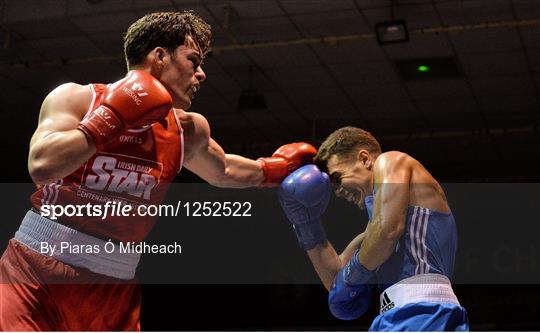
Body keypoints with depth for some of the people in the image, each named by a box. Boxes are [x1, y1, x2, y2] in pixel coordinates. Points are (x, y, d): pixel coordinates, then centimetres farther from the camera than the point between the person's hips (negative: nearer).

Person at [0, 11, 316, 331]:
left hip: (112, 290, 4)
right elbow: (42, 166, -25)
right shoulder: (77, 98, -6)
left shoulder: (189, 130, 9)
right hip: (34, 271, -4)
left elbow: (222, 171, 32)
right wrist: (112, 121, -21)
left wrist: (273, 169, 32)